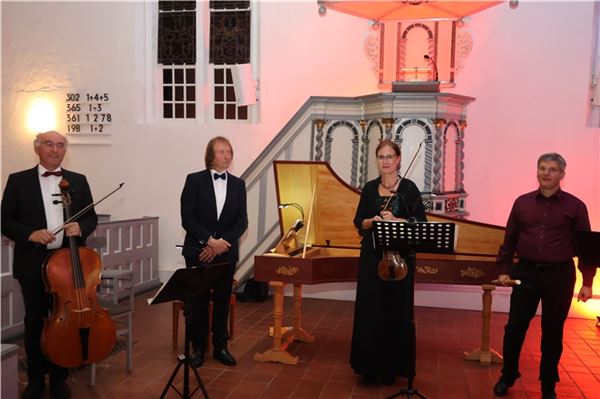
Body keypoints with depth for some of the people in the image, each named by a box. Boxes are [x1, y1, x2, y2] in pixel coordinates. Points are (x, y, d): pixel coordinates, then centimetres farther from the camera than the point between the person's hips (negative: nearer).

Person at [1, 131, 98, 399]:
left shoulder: (78, 181, 7)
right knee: (34, 322, 10)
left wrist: (80, 228, -14)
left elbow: (91, 217, 8)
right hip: (33, 264, -1)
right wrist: (29, 234, -18)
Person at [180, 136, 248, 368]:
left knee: (223, 301, 10)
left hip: (226, 252, 3)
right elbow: (187, 219, -10)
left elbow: (242, 221, 0)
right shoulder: (195, 180, -4)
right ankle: (198, 347, 20)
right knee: (197, 302, 6)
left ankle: (220, 347, 23)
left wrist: (221, 244, -12)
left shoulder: (238, 184, 5)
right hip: (198, 251, -2)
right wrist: (211, 241, -18)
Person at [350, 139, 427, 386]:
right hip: (372, 256, 3)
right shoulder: (369, 188, 7)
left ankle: (392, 367, 15)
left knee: (397, 310, 3)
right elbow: (359, 222, 7)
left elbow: (421, 223, -6)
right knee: (370, 310, 5)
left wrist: (395, 220, -20)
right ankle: (370, 365, 17)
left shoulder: (409, 188, -3)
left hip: (400, 256, -3)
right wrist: (373, 221, -13)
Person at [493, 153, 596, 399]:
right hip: (526, 272, 2)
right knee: (514, 327, 5)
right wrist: (504, 269, 5)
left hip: (559, 275, -1)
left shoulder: (575, 206, -1)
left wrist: (587, 282, -4)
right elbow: (509, 240, 9)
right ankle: (507, 376, 24)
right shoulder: (522, 202, 5)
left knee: (552, 332, 10)